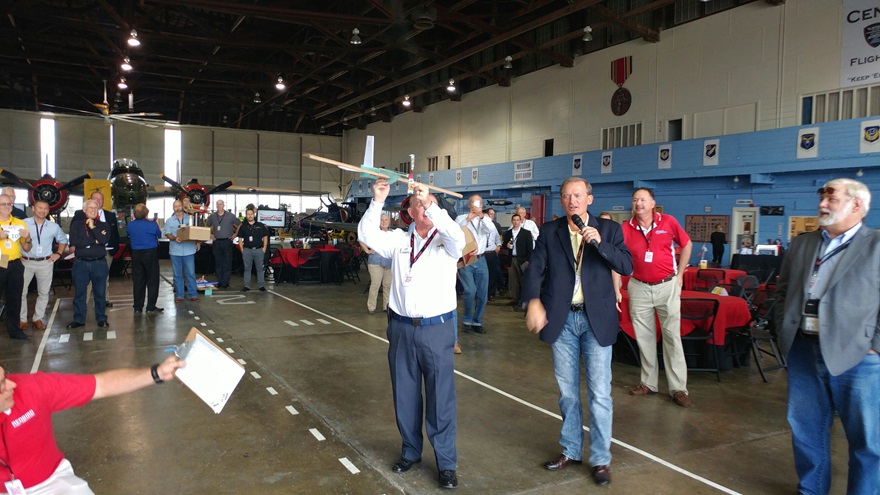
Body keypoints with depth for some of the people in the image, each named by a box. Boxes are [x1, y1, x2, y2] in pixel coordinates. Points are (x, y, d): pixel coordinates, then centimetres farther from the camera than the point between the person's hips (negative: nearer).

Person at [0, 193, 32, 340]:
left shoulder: (19, 223, 10)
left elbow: (26, 249, 13)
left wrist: (28, 239, -8)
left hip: (15, 265, 3)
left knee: (14, 299, 9)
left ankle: (14, 330, 18)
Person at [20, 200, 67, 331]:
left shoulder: (54, 227, 5)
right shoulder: (23, 223, -4)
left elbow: (63, 240, 20)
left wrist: (58, 254, 9)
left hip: (45, 263, 2)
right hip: (26, 262, -2)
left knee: (43, 292, 7)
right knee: (21, 291, 0)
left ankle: (38, 319, 18)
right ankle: (22, 319, 11)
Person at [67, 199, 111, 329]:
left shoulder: (103, 225, 7)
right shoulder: (76, 225, 6)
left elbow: (104, 240, -13)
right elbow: (74, 242, -10)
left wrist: (93, 227, -8)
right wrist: (95, 241, -10)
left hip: (99, 263, 0)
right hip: (81, 263, 0)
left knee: (100, 293, 5)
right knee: (80, 293, 6)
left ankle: (101, 318, 15)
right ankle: (78, 319, 16)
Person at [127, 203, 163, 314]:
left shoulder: (130, 225, -4)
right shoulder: (152, 225, -14)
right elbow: (159, 235, 5)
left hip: (136, 254, 4)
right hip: (150, 253, -4)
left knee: (138, 282, 10)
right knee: (152, 281, 5)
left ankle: (137, 308, 14)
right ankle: (151, 307, 5)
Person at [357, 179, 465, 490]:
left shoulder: (445, 243, 0)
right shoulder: (398, 240, 7)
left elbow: (457, 237, -24)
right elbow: (367, 235, -5)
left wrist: (431, 204, -28)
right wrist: (377, 202, -15)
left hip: (437, 328, -3)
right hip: (401, 327, 3)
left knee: (440, 396, 1)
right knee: (404, 394, 13)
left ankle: (447, 463, 13)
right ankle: (410, 451, 31)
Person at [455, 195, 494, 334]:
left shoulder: (485, 219, 10)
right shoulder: (461, 218, 4)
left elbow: (491, 230, -12)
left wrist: (481, 216, -24)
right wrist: (467, 219, -17)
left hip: (481, 260, 4)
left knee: (482, 293, 5)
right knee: (470, 291, -15)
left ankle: (477, 321, 19)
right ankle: (467, 320, 5)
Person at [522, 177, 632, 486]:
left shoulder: (608, 229, 2)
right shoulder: (549, 231, 4)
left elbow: (627, 267, -8)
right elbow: (535, 269, -3)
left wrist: (599, 242, -20)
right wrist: (534, 302, -18)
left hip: (597, 320, -2)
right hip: (561, 319, 2)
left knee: (599, 393, 1)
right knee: (567, 392, 13)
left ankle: (601, 459, 15)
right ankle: (571, 451, 28)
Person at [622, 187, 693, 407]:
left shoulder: (668, 222, -6)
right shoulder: (626, 228, -6)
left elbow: (687, 245, 8)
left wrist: (679, 275, 4)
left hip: (667, 286, -1)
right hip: (639, 288, 1)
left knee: (672, 335, 3)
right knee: (643, 337, 9)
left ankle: (678, 388, 9)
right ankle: (648, 383, 22)